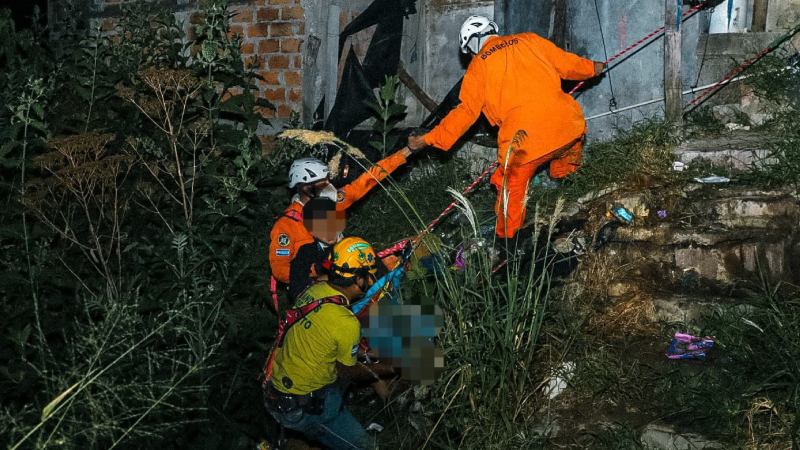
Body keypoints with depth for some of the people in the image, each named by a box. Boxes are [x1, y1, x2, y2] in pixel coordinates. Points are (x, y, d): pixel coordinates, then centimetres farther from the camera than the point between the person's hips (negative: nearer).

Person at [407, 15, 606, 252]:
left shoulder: (478, 66, 7)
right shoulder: (529, 40, 14)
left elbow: (466, 111, 7)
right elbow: (566, 63, 20)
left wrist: (426, 140, 13)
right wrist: (592, 68, 41)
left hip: (525, 140, -3)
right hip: (568, 126, 3)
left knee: (512, 187, 16)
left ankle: (507, 237, 27)